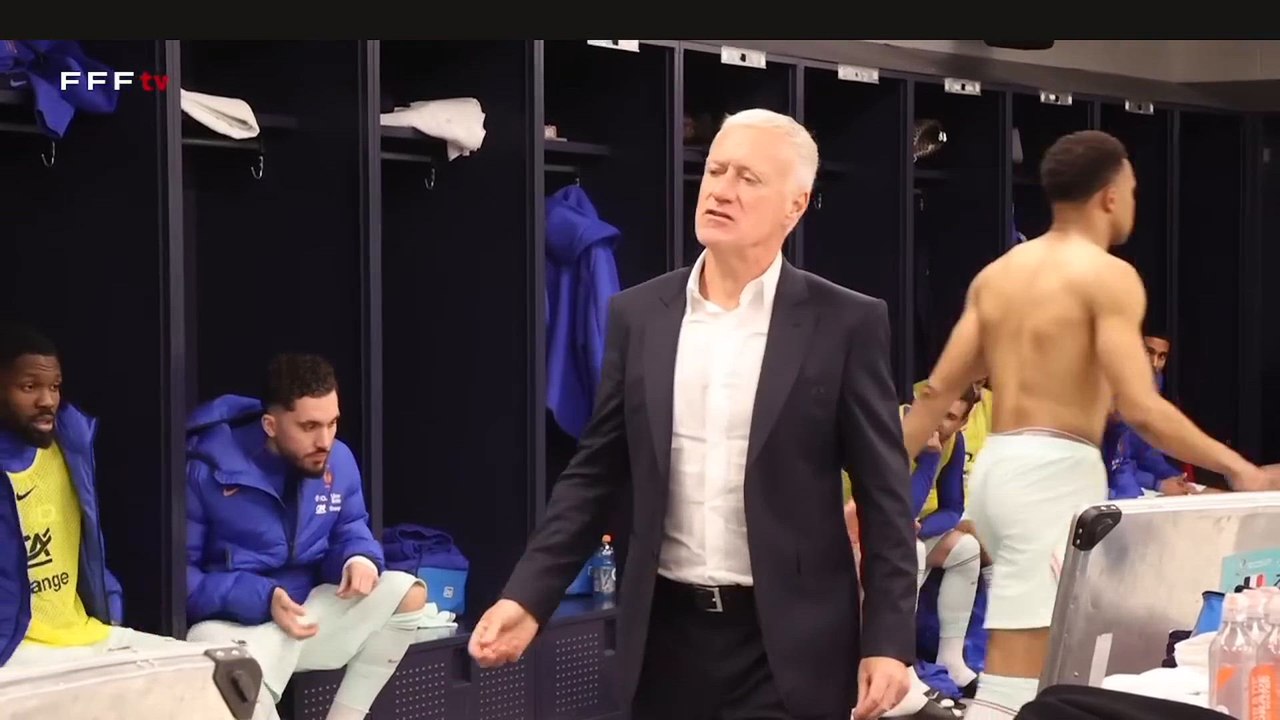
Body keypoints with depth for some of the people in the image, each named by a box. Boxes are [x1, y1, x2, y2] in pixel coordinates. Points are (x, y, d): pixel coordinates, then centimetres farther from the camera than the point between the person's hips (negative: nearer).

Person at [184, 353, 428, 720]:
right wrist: (262, 599, -27)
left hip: (311, 613, 6)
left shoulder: (338, 460, 0)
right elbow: (178, 573, -15)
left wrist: (360, 558, -12)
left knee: (407, 592, -10)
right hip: (237, 626, -6)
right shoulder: (208, 470, -16)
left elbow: (349, 529, 15)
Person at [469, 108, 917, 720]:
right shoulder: (638, 314, 5)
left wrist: (888, 640, -9)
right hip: (667, 634, 3)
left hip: (787, 642, -3)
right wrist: (528, 597, -3)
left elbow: (883, 495, -3)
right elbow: (595, 473, 7)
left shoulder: (845, 323, -4)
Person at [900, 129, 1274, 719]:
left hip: (997, 467, 9)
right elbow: (1141, 410, -18)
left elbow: (937, 392, 12)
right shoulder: (1109, 277, -9)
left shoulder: (997, 274, 14)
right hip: (1052, 475, -9)